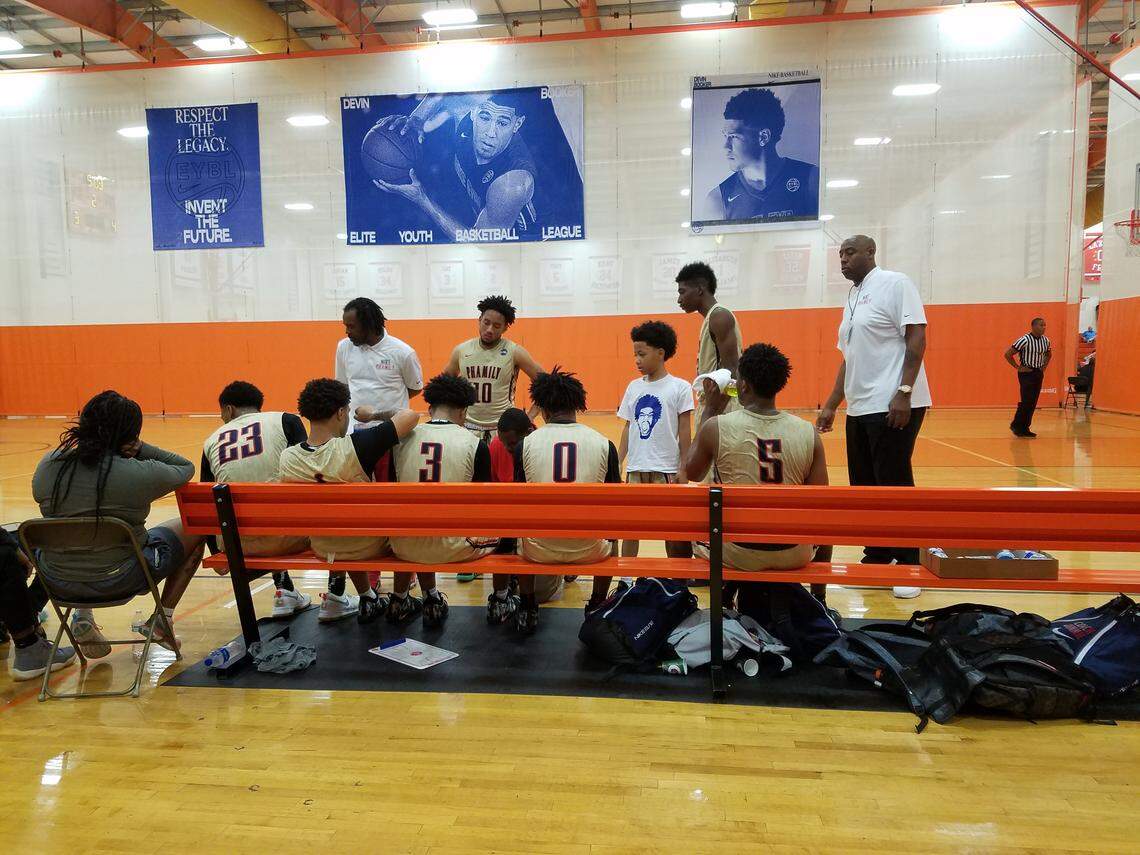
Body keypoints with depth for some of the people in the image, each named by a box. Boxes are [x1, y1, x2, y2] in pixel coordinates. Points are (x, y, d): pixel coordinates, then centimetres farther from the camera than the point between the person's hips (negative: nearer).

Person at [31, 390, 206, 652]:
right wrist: (140, 448, -3)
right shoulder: (141, 474, -19)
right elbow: (186, 468, 0)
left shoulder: (47, 465, -6)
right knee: (194, 529, 15)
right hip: (119, 581, -5)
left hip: (57, 580, 5)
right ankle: (162, 619, 15)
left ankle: (82, 616, 24)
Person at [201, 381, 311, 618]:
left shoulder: (211, 441, 12)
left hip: (236, 545, 4)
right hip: (285, 538, -4)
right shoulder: (286, 420, 2)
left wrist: (217, 554, 31)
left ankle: (284, 593, 32)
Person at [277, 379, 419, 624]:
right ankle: (400, 601, 35)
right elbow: (410, 416, -24)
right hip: (369, 546, -3)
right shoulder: (356, 446, -29)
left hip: (323, 549, 4)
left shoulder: (287, 458, -16)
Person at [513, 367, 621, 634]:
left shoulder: (525, 444, -5)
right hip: (589, 549, 0)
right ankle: (597, 607, 39)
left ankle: (527, 607, 36)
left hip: (539, 550, 0)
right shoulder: (603, 443, -4)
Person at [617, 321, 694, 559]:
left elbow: (685, 432, -5)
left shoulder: (679, 387, -5)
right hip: (636, 468, 4)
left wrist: (683, 470, -8)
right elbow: (628, 428, 11)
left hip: (666, 469, -4)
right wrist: (617, 463, 6)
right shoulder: (634, 387, 8)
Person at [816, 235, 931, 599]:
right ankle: (877, 558, 23)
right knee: (865, 487, 11)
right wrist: (831, 405, 19)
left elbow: (917, 338, -12)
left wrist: (904, 392, -21)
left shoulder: (894, 284, -5)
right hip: (859, 408, 8)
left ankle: (910, 566, 7)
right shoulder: (852, 300, 19)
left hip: (892, 407, -8)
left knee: (895, 486, -4)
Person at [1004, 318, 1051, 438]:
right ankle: (1016, 425, 3)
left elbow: (1049, 354, 26)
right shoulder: (1025, 340, -15)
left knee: (1033, 403, 6)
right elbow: (1008, 354, -15)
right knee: (1026, 402, -11)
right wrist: (1018, 367, -12)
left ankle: (1024, 428, 12)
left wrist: (1044, 366, 12)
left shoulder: (1046, 340, 6)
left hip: (1039, 374, 7)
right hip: (1027, 373, -7)